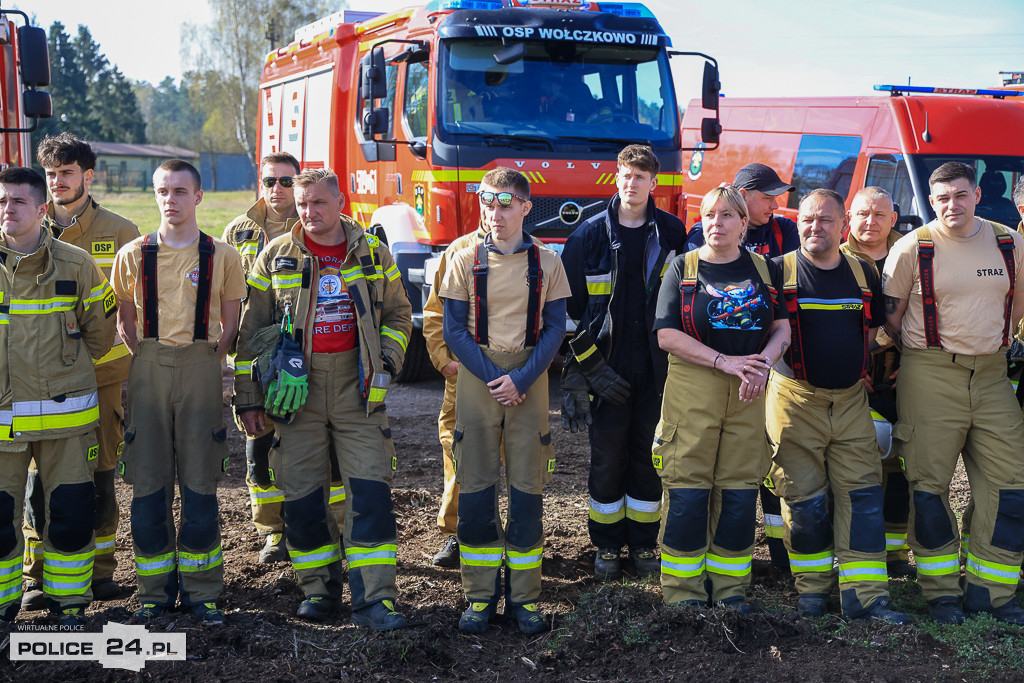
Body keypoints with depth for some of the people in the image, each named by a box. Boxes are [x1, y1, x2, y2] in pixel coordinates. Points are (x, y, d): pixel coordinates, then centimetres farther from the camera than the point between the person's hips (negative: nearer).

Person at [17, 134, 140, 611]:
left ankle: (98, 569, 17)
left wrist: (135, 373, 0)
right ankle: (40, 574, 12)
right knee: (42, 474, 2)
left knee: (99, 473, 6)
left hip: (103, 371, -1)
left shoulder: (120, 232, 3)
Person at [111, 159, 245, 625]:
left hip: (201, 370, -1)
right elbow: (125, 321, 12)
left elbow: (229, 323, 9)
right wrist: (147, 359, 1)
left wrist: (208, 359, -1)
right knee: (148, 482, 2)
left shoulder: (222, 256, 4)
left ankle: (200, 590, 12)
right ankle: (156, 590, 13)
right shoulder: (133, 255, 6)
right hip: (148, 372, 1)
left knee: (200, 482, 1)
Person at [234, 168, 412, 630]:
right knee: (303, 494, 3)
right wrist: (248, 398, 3)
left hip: (357, 386, 0)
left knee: (369, 489, -7)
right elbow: (252, 329, 7)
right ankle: (319, 589, 19)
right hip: (297, 385, 0)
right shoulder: (275, 258, 5)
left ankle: (373, 598, -5)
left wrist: (387, 360, 2)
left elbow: (397, 313, 18)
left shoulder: (373, 255, 7)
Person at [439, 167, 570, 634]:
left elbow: (555, 329, 1)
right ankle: (480, 596, 9)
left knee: (527, 489, 1)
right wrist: (493, 378, -11)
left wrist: (521, 379, -11)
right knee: (475, 489, 0)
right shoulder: (465, 262, 4)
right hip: (476, 384, 0)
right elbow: (454, 330, 0)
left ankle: (524, 596, 10)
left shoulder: (546, 264, 5)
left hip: (529, 385, 0)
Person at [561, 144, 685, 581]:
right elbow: (568, 307, 1)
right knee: (607, 459, 3)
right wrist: (589, 365, -4)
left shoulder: (673, 234, 4)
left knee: (648, 458, 8)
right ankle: (607, 547, 16)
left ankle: (644, 545, 19)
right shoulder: (591, 235, 0)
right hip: (607, 369, -1)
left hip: (656, 368, 1)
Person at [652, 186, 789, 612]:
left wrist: (761, 365, -13)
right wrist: (725, 361, -14)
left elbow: (781, 329, 7)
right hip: (691, 390, -2)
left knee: (739, 491, 4)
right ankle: (683, 588, 6)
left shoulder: (764, 270, 12)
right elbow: (667, 335, -4)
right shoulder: (682, 269, 4)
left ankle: (730, 586, 16)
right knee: (687, 490, -5)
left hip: (747, 394, 2)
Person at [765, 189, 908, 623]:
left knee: (862, 495, -2)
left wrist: (859, 370, 13)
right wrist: (785, 368, -3)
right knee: (805, 500, 0)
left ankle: (864, 595, 2)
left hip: (851, 400, 3)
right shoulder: (778, 272, -1)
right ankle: (812, 587, 16)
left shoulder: (864, 274, 9)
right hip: (797, 400, -3)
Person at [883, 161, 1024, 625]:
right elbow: (890, 316, 3)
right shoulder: (912, 248, -4)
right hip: (930, 375, -3)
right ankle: (941, 591, 9)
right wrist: (923, 348, 7)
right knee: (929, 482, -2)